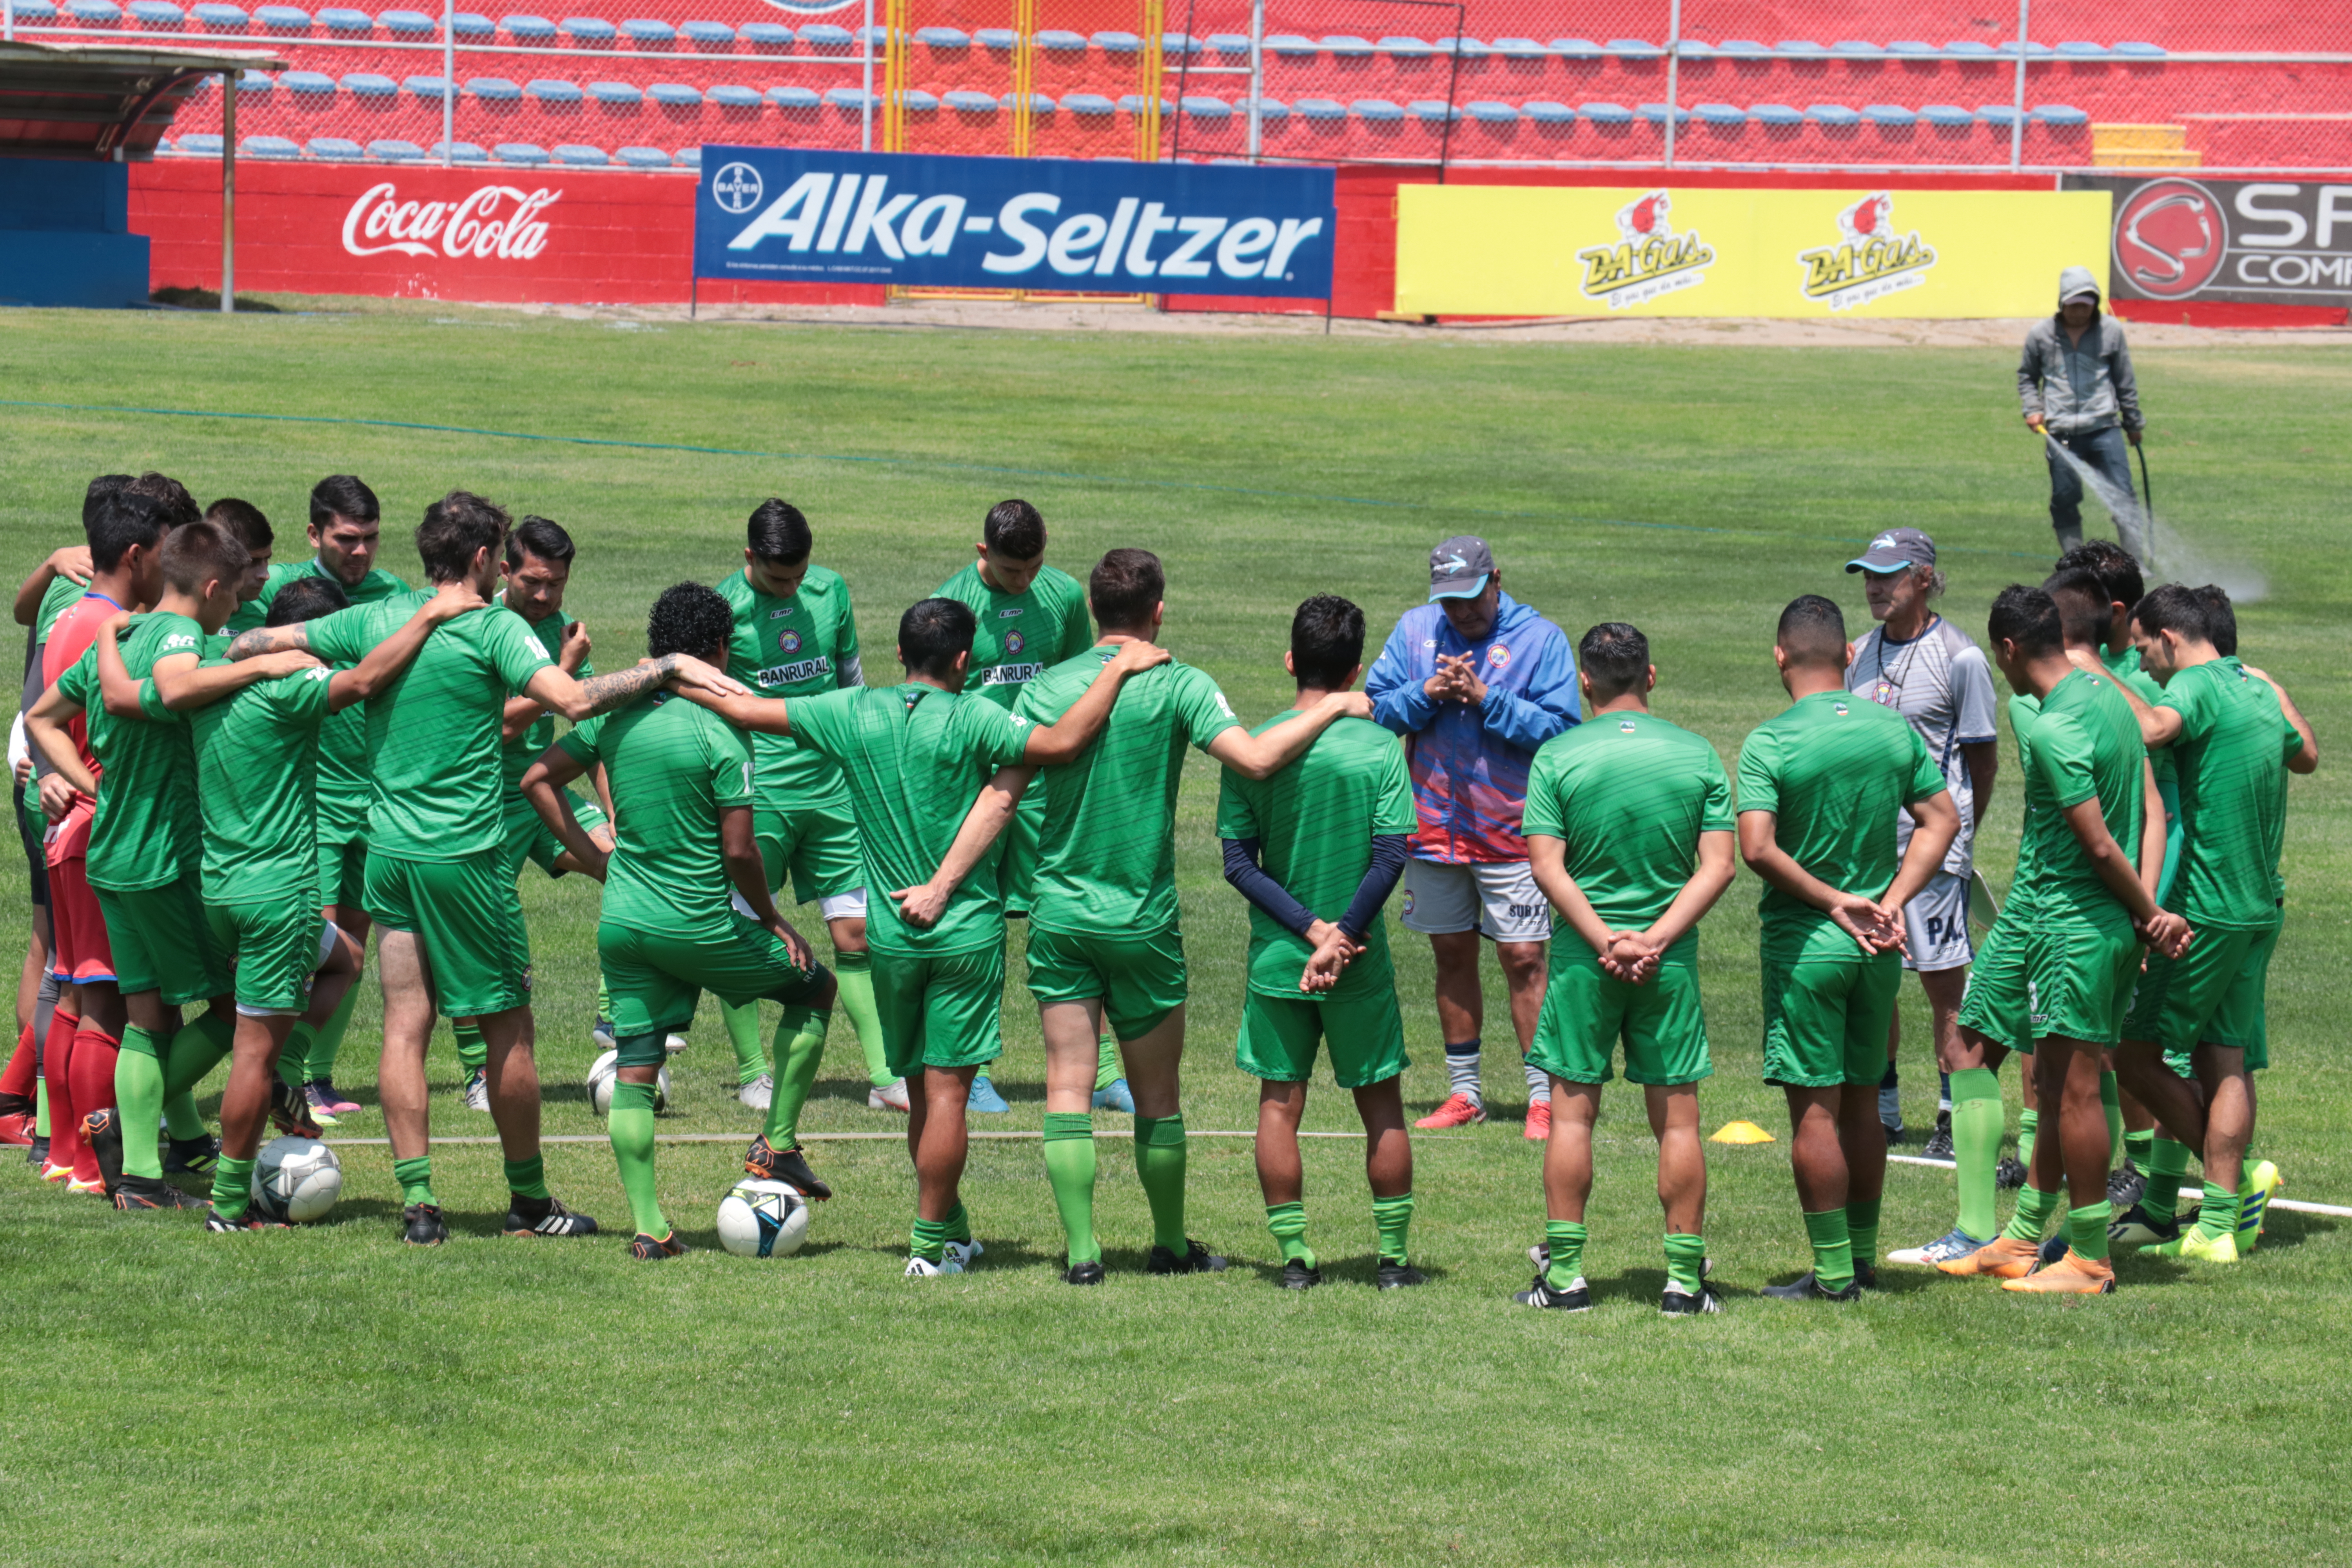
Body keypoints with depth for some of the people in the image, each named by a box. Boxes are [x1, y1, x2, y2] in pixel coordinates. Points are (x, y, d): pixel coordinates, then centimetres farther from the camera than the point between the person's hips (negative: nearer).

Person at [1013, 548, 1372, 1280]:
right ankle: (1170, 1244, 22)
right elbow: (1255, 758, -21)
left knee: (1069, 1088, 3)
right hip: (1142, 919, -2)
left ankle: (1082, 1249, -2)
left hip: (1059, 913, 2)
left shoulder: (1046, 689, -1)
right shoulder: (1177, 686, -9)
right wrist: (1334, 707, -10)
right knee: (1157, 1094, 11)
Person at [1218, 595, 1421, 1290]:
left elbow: (1238, 860, -7)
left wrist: (1310, 927, -9)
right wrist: (1340, 935, -11)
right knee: (1382, 1106, 11)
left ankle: (1294, 1255, 8)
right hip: (1363, 963, -1)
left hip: (1277, 958, 1)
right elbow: (1391, 856, -14)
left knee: (1279, 1105, 10)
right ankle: (1393, 1256, 13)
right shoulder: (1379, 749, -8)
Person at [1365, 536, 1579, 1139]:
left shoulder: (1540, 638, -5)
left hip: (1511, 833, -4)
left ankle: (1543, 1099, -1)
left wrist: (1486, 698, -21)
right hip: (1433, 826, 4)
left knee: (1523, 960, -6)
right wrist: (1427, 694, -15)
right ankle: (1464, 1094, 21)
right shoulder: (1414, 630, 5)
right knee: (1452, 956, 11)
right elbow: (1376, 707, 2)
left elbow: (1558, 727, -13)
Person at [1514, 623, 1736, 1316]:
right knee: (1677, 1117, 6)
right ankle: (1684, 1278, 6)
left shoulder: (1557, 758, -5)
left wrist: (1604, 939, -11)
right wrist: (1658, 938, -8)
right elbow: (1718, 866, -5)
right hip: (1671, 961, 1)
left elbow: (1547, 865, -10)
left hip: (1583, 955, -1)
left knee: (1572, 1112, 6)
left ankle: (1565, 1272, 7)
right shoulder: (1697, 755, 0)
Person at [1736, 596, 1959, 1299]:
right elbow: (1943, 820, 4)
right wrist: (1891, 901, 0)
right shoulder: (1895, 730, 2)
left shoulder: (1770, 745, -13)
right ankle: (1864, 1260, 22)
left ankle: (1834, 1273, 1)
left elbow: (1757, 849, -22)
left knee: (1815, 1109, -1)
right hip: (1878, 948, 5)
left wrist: (1833, 901, -13)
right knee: (1861, 1102, 15)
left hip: (1806, 942, -5)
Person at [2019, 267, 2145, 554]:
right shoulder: (2040, 334, 5)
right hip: (2060, 434, 1)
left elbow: (2125, 381, 13)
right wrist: (2032, 409, 3)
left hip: (2104, 428, -1)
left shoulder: (2111, 330, 5)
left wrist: (2133, 423, 18)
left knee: (2122, 493, -6)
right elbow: (2026, 376, 19)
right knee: (2064, 499, 4)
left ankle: (2140, 559, -5)